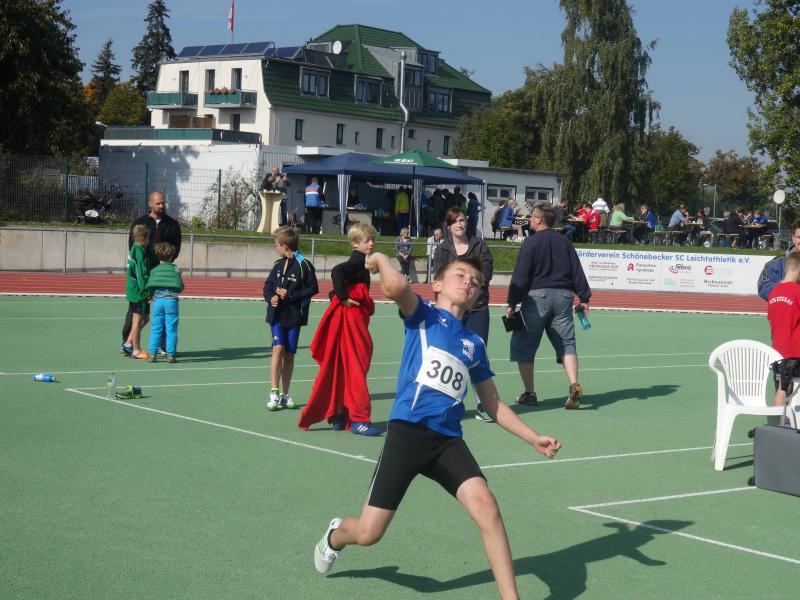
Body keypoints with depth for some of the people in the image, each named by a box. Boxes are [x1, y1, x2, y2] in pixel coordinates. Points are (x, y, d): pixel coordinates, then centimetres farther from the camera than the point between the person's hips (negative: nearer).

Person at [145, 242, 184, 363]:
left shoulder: (154, 270, 8)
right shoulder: (175, 270, 4)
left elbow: (148, 287, 3)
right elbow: (180, 287, 3)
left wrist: (151, 296, 20)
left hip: (157, 300, 2)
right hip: (171, 301, -2)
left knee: (155, 329, 6)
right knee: (171, 330, 2)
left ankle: (152, 354, 4)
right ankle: (170, 355, 1)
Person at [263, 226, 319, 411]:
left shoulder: (303, 265, -8)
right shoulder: (278, 264, 9)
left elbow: (312, 289, -8)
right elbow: (268, 285, 14)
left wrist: (290, 295, -15)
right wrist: (271, 297, -7)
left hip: (295, 316, -3)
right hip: (277, 314, 3)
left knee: (289, 354, 5)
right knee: (278, 348, -13)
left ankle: (284, 394, 15)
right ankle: (274, 392, -14)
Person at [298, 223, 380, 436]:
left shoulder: (361, 262, 16)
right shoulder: (357, 261, -13)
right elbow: (336, 272, -29)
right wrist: (344, 297, -25)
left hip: (356, 318, 9)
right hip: (350, 317, -9)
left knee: (342, 368, 13)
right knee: (356, 368, -7)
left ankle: (338, 417, 20)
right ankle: (359, 419, -6)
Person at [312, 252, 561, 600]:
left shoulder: (474, 345, 19)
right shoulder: (423, 316, 4)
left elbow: (493, 405, 26)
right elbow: (395, 287, -20)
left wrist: (534, 439, 20)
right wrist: (380, 259, -1)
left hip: (448, 440, 4)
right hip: (408, 431, -4)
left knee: (485, 505, -23)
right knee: (368, 534, 2)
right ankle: (335, 537, 41)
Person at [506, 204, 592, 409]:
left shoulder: (531, 243, -6)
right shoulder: (564, 242, 11)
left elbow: (520, 276, -9)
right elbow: (577, 272, 9)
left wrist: (512, 303, -7)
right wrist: (584, 297, 13)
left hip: (537, 295, -5)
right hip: (563, 296, 5)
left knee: (523, 346, 6)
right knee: (566, 344, 4)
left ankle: (529, 394, 6)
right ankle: (574, 385, -17)